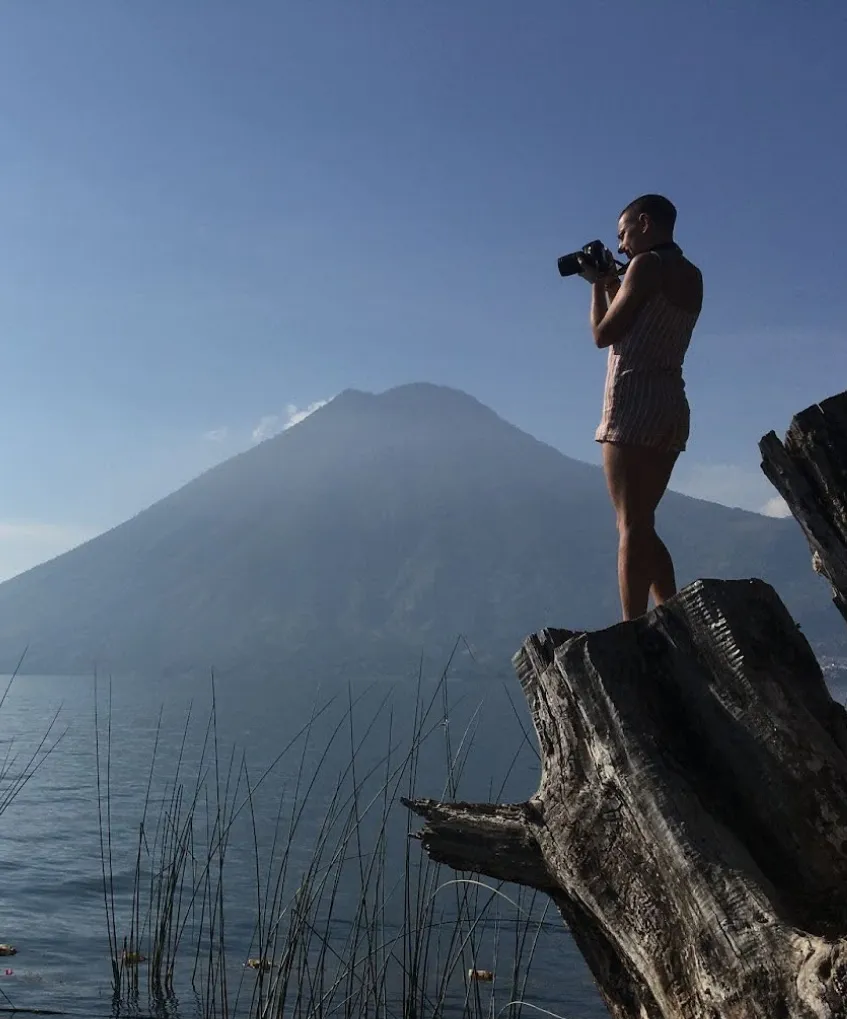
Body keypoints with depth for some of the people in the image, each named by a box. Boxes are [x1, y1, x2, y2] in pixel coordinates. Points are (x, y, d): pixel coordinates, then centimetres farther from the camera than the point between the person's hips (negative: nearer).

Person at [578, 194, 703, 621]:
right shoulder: (692, 276, 18)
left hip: (635, 399, -9)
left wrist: (599, 284, 9)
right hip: (672, 404, 9)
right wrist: (611, 283, 21)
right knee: (642, 525, 13)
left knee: (632, 526, -11)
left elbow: (604, 334, -5)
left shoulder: (646, 265, -6)